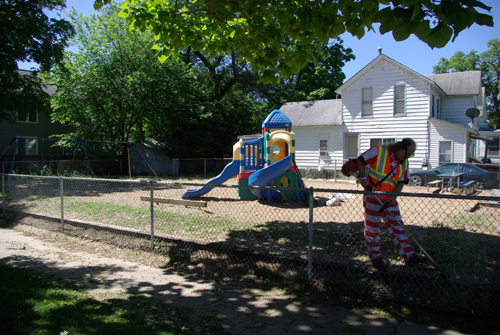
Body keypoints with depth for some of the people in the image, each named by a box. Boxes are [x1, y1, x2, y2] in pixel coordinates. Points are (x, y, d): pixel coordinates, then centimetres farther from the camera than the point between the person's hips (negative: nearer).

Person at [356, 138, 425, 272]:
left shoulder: (404, 163, 7)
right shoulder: (378, 151, -11)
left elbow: (401, 182, 6)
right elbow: (361, 160, -9)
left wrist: (394, 196, -9)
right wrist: (363, 178, -16)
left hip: (390, 199, 5)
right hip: (372, 197, -5)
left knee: (397, 225, 7)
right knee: (372, 228, 3)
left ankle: (409, 256, 14)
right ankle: (375, 257, 17)